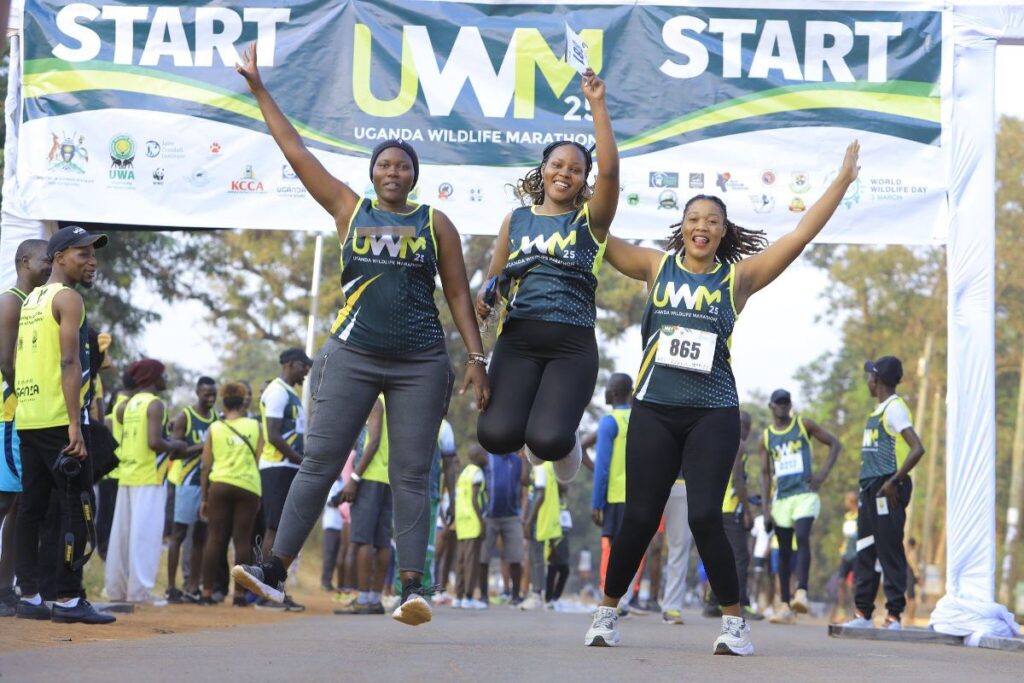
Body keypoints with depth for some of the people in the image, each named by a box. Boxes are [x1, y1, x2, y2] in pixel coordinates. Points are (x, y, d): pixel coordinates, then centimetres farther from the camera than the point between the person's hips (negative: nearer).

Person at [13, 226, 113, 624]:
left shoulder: (31, 300, 18)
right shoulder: (68, 298, -8)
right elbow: (69, 363, -17)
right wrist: (75, 424, -22)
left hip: (27, 420, 9)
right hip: (59, 420, -9)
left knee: (32, 508, 9)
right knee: (76, 509, -5)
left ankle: (29, 596, 9)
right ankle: (68, 599, -7)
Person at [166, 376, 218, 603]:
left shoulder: (216, 419, 14)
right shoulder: (184, 418, -3)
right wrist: (200, 447, -19)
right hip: (189, 481, -6)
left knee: (201, 537, 7)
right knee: (179, 533, -6)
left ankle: (193, 588, 11)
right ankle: (171, 588, -6)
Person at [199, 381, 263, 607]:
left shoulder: (214, 428, 6)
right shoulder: (255, 427, 6)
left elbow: (205, 466, 6)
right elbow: (259, 460, 7)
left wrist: (203, 497, 9)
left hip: (220, 485, 0)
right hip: (249, 486, 0)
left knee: (215, 539, 2)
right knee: (242, 540, 1)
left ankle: (207, 592, -1)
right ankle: (239, 594, -2)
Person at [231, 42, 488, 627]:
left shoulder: (436, 223, 7)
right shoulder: (350, 209, 9)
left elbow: (459, 294, 7)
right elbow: (296, 153, 9)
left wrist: (476, 358, -1)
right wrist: (259, 90, 9)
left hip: (421, 363, -1)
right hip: (353, 357, 1)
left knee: (412, 475, -3)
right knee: (319, 462, -4)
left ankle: (413, 588, -6)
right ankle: (277, 569, -4)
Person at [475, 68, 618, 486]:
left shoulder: (590, 219, 6)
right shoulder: (517, 220, 15)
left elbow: (610, 170, -12)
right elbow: (495, 277, 18)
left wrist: (597, 105, -15)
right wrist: (484, 297, -7)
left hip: (572, 344, -2)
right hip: (518, 339, 2)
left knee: (548, 441, -26)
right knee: (497, 436, -20)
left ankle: (563, 443, 15)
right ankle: (540, 434, 18)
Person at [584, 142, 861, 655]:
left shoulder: (739, 277, 5)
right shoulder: (657, 267, 8)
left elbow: (802, 234, 3)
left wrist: (843, 180, 2)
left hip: (713, 415, -1)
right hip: (654, 410, 1)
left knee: (705, 518, -12)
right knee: (639, 519, 0)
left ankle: (734, 623, 1)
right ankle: (607, 613, 16)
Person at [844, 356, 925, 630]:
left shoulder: (895, 409, -11)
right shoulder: (879, 410, 17)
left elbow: (917, 449, -21)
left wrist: (894, 482, -21)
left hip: (886, 490, -10)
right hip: (870, 489, 10)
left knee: (890, 553, -8)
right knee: (865, 552, 11)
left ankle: (894, 615, -6)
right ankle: (863, 613, 16)